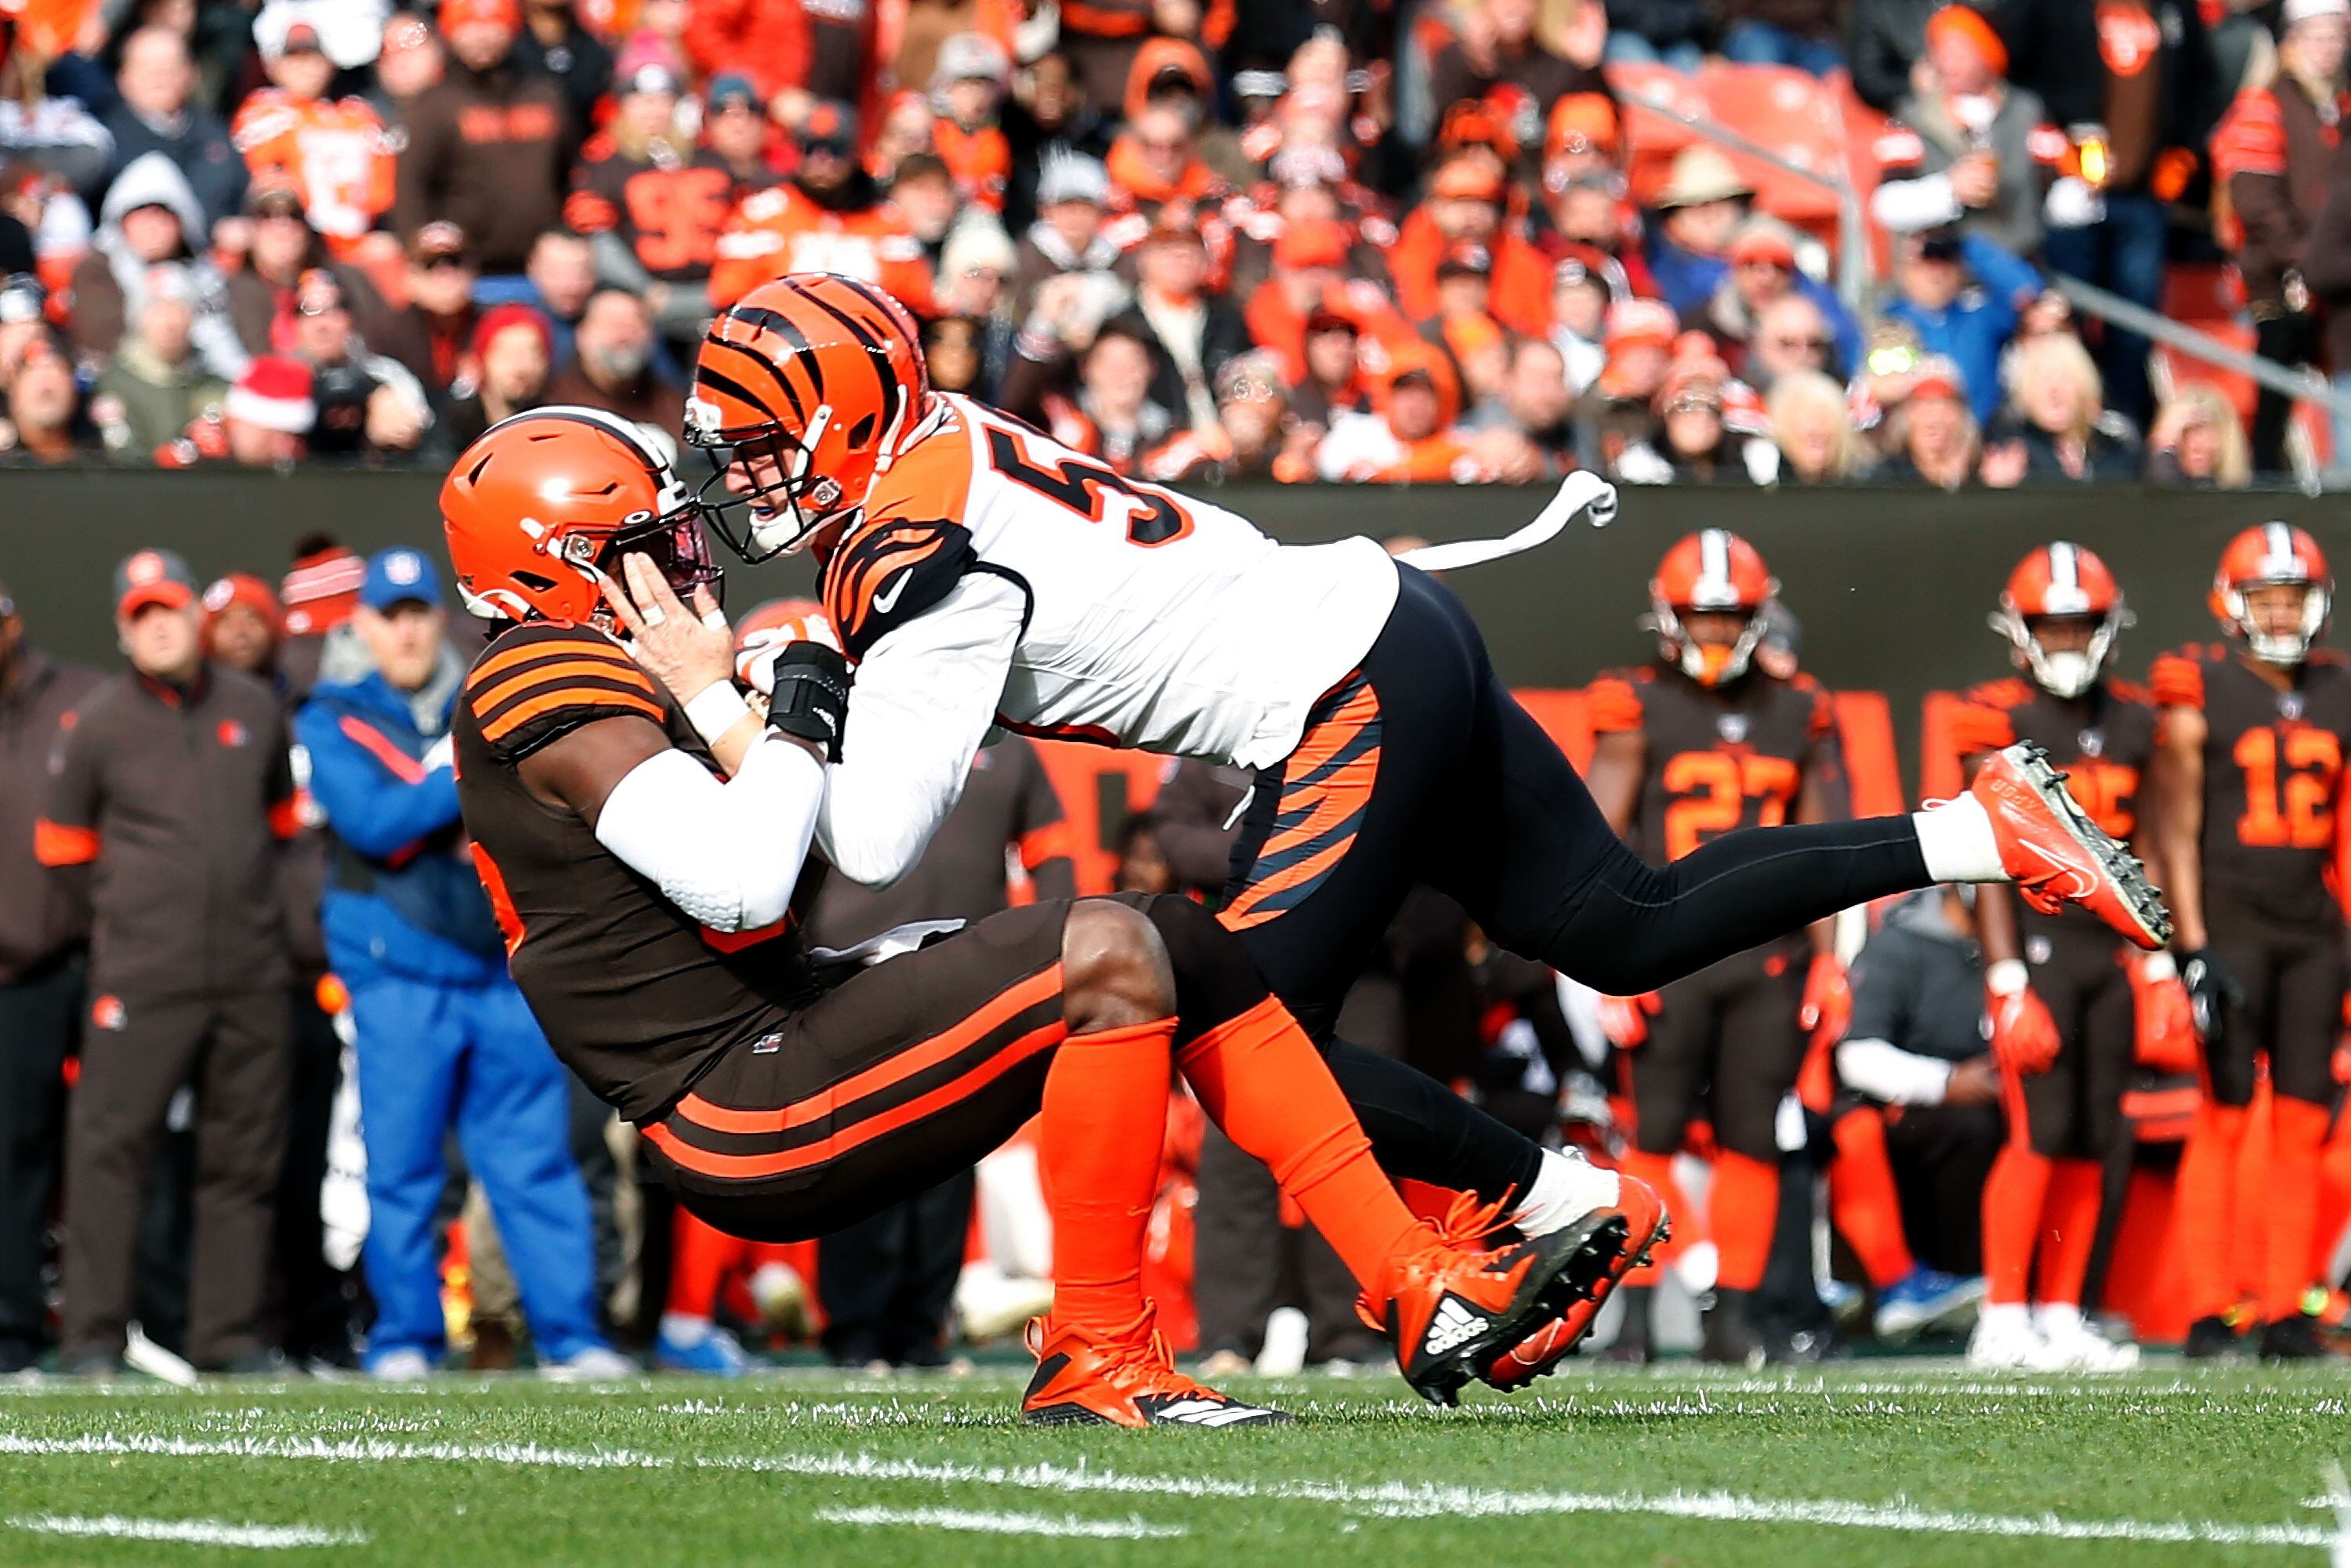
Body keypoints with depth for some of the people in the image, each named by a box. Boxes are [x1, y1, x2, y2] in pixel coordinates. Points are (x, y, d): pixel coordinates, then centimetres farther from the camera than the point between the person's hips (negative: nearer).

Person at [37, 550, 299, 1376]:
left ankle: (229, 1331, 12)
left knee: (243, 1155, 6)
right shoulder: (101, 721, 1)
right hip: (141, 974, -4)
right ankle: (93, 1335, -8)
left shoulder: (253, 708, 10)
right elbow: (60, 842, 9)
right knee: (109, 1145, -9)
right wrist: (123, 907, 7)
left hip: (250, 973, 4)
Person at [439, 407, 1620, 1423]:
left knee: (1184, 947, 7)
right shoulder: (548, 686, -12)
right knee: (1109, 957, -25)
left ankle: (1417, 1291, 2)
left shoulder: (563, 684, 21)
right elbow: (738, 881, -24)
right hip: (737, 1111, -11)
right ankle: (1094, 1360, -18)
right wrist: (720, 699, -11)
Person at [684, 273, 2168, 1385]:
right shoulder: (937, 444, 9)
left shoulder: (924, 558, -17)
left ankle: (1570, 1209, 0)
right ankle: (1979, 828, 10)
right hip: (1401, 630, 9)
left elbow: (875, 844, -21)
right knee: (1629, 934, 13)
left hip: (1350, 697, -9)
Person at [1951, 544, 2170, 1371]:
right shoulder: (1998, 720, -5)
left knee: (2090, 1144, 5)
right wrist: (2007, 981, -13)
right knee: (2039, 1134, -12)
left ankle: (2061, 1319, 10)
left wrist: (2158, 963, 12)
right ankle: (2002, 1322, -7)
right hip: (2037, 939, -5)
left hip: (2113, 944, 5)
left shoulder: (2131, 720, 12)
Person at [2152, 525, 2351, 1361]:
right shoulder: (2202, 694, -3)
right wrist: (2193, 946, -11)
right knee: (2223, 1118, -7)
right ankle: (2207, 1313, -4)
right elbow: (2177, 828, -4)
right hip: (2231, 924, -4)